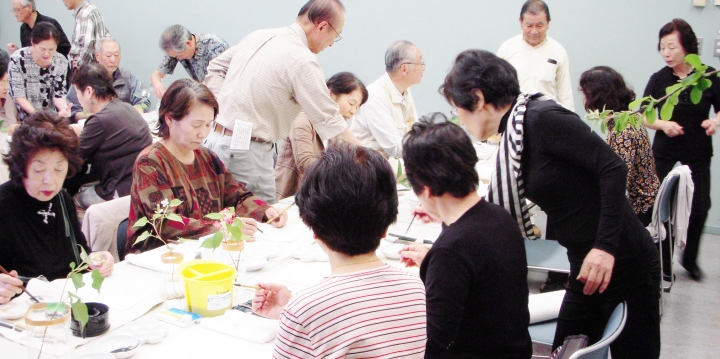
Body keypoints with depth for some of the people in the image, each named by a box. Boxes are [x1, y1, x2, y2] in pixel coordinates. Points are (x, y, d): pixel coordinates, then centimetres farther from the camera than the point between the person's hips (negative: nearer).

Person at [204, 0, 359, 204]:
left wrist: (223, 108, 15)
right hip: (246, 153, -9)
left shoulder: (259, 36, 10)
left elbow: (215, 68, 21)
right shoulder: (302, 60, -15)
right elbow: (329, 120, -14)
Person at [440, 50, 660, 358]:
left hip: (621, 263, -9)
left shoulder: (541, 118, -17)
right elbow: (501, 211, 18)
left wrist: (606, 246, -25)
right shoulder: (514, 138, 8)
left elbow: (614, 167, -22)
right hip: (586, 268, 9)